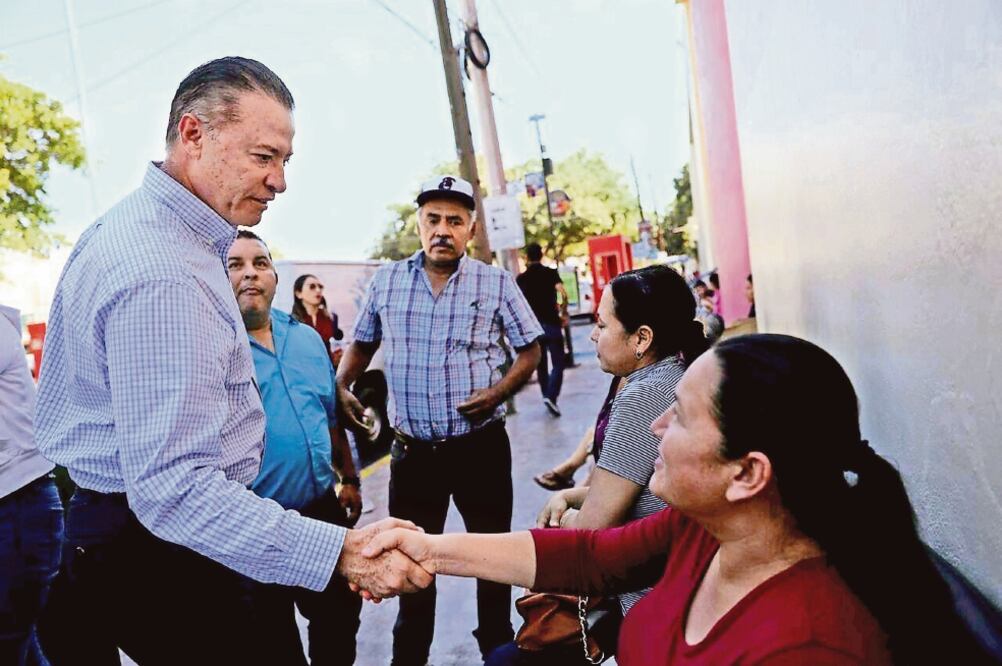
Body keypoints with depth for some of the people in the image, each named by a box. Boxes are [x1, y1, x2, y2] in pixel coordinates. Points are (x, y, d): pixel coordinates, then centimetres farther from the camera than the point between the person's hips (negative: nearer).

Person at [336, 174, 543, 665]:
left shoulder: (496, 284, -4)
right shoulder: (386, 281, 2)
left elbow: (530, 349, 2)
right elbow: (362, 343, 14)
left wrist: (498, 392, -15)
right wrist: (339, 387, -3)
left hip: (481, 446, -1)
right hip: (412, 450, 2)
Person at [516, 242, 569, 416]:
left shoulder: (521, 279, 5)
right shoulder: (551, 273, -1)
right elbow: (563, 294, -16)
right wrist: (564, 313, -2)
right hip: (551, 323, -2)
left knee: (541, 365, 15)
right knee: (558, 363, 2)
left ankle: (547, 396, 21)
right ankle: (551, 397, -15)